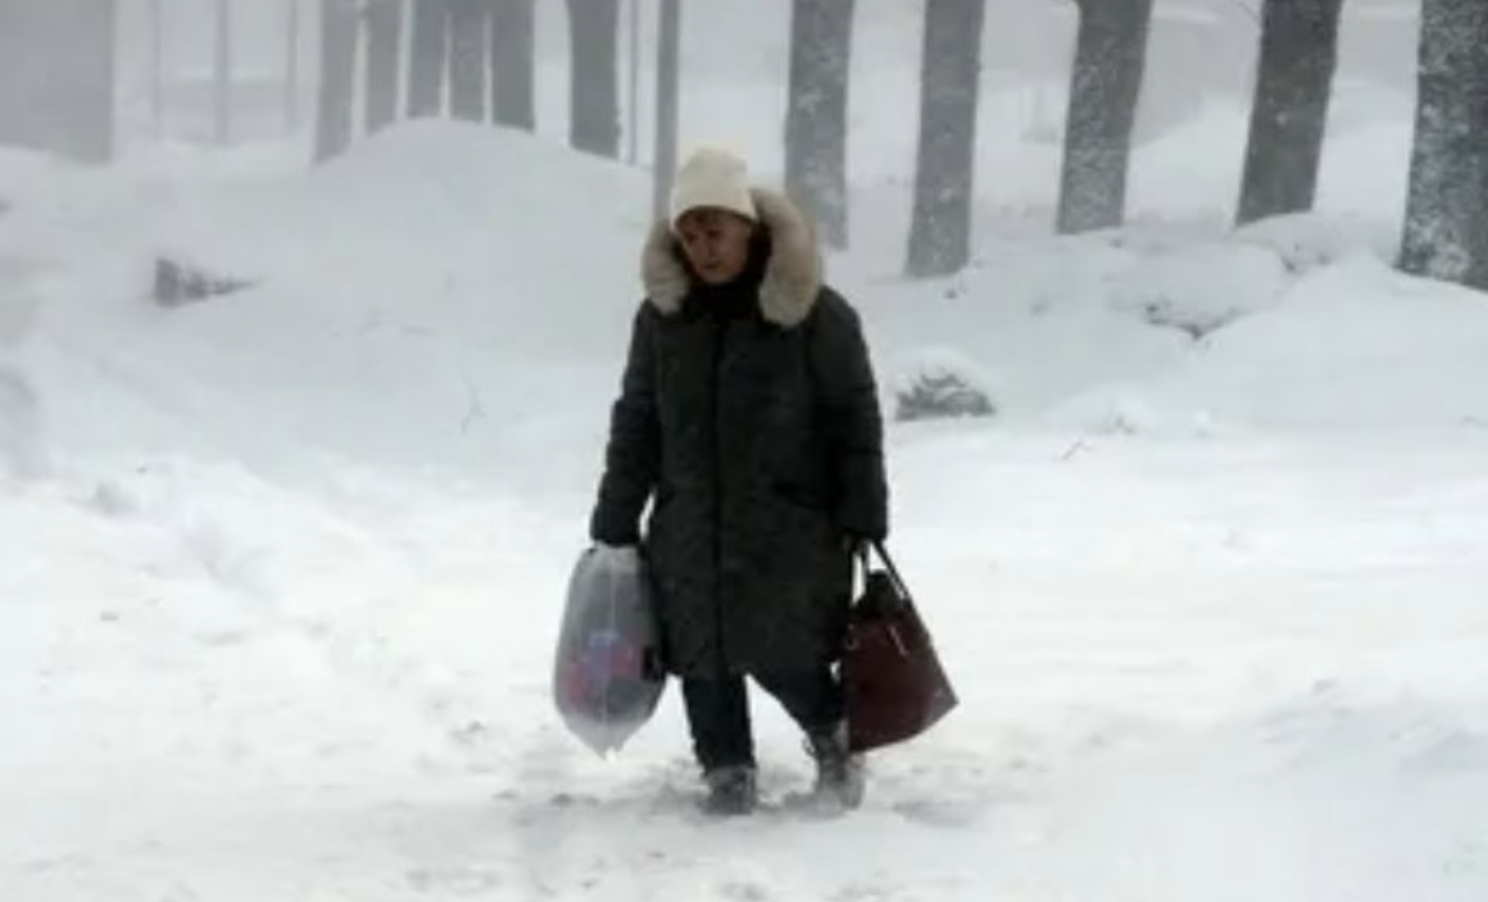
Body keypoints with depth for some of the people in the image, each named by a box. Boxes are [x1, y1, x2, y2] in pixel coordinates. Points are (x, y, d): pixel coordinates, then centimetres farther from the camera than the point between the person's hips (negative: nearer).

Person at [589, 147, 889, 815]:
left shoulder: (816, 315, -8)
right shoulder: (662, 317, 4)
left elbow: (856, 422, -4)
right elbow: (636, 423, 10)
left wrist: (863, 522, -7)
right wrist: (614, 526, 9)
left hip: (790, 529, -4)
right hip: (690, 531, 4)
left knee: (783, 657, -5)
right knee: (703, 660, 5)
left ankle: (833, 740, 24)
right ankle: (727, 773, 22)